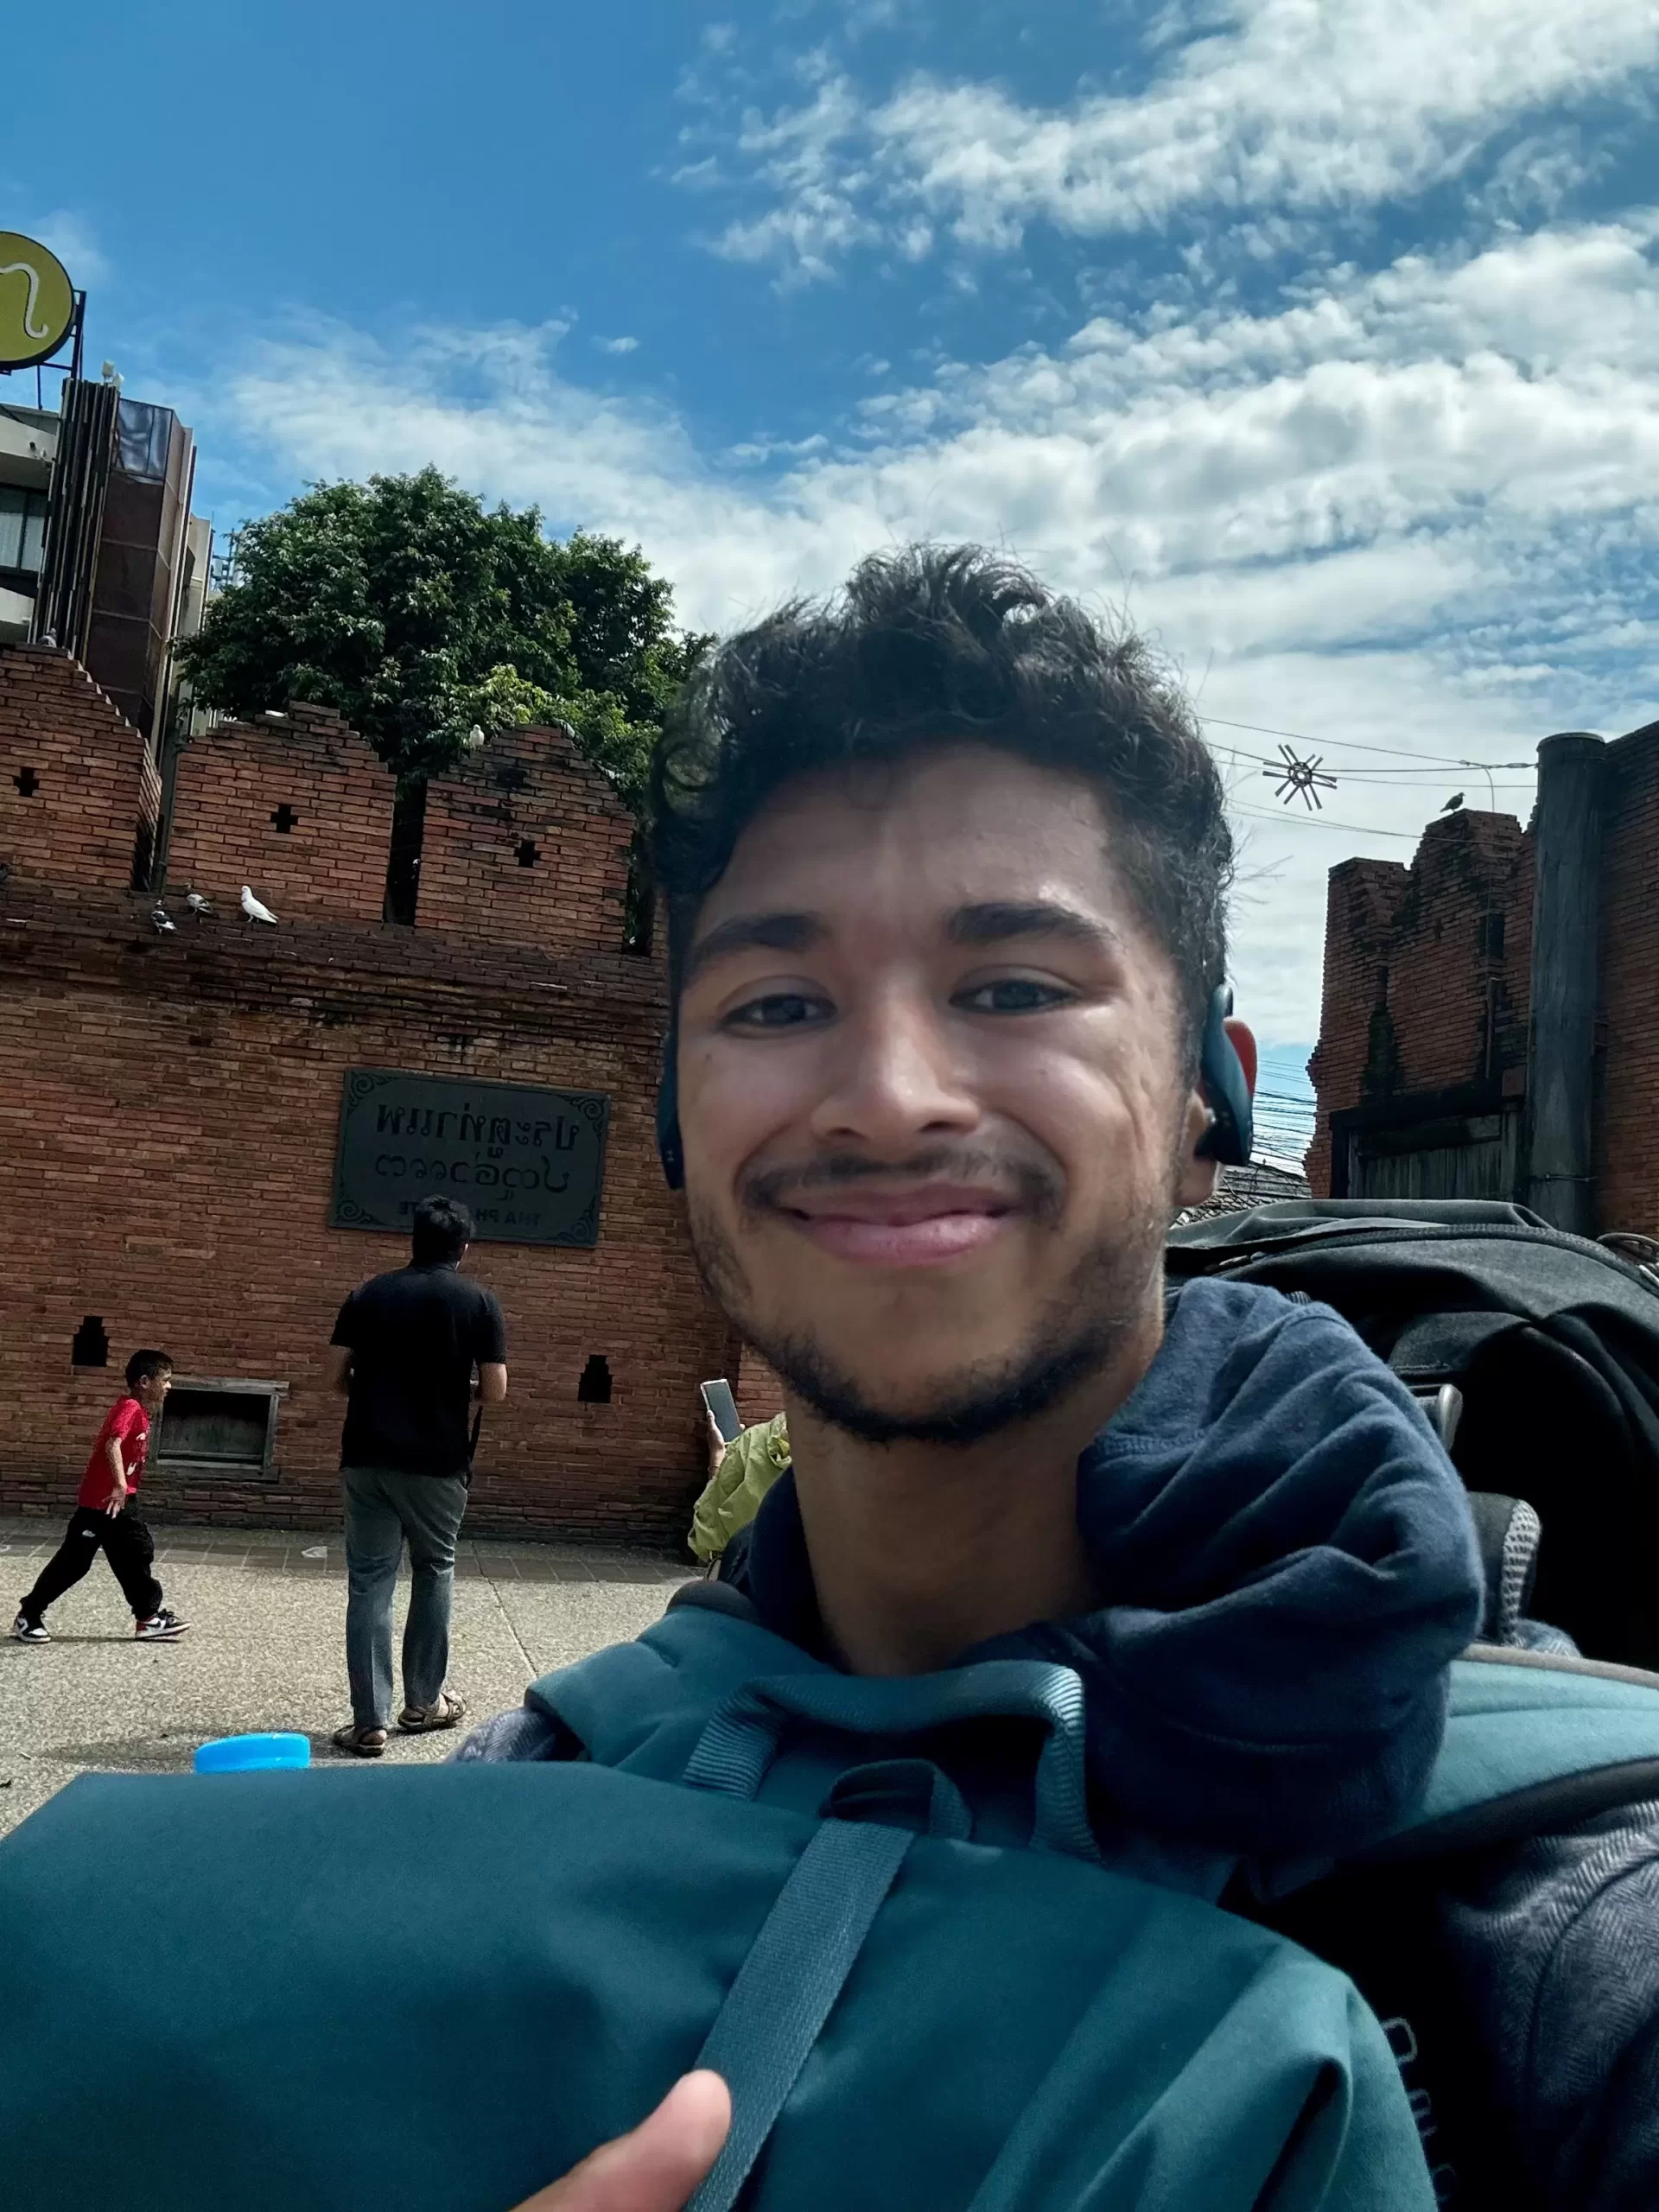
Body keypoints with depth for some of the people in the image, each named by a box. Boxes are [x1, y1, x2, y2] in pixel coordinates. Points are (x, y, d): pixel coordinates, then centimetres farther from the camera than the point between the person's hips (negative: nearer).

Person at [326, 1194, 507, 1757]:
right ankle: (423, 1702, 26)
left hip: (367, 1458, 1)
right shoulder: (478, 1301, -3)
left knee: (369, 1583, 4)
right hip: (436, 1462, -1)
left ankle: (370, 1722, 3)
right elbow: (495, 1392, -7)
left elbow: (338, 1377, 3)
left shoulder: (368, 1294, 4)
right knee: (434, 1572, 18)